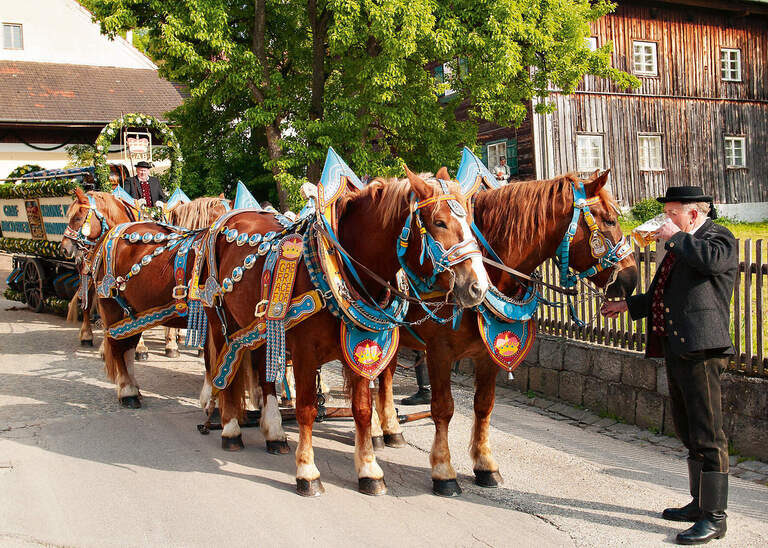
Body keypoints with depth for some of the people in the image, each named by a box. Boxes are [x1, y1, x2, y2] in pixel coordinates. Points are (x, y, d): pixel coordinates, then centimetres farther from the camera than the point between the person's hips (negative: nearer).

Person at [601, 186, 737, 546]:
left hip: (701, 349, -10)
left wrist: (675, 237, -15)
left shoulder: (719, 238, -3)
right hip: (676, 351, 10)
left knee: (707, 436, -7)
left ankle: (714, 517, -1)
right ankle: (700, 503, 29)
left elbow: (711, 259, -29)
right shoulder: (681, 247, 23)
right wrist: (627, 305, 33)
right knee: (689, 435, 17)